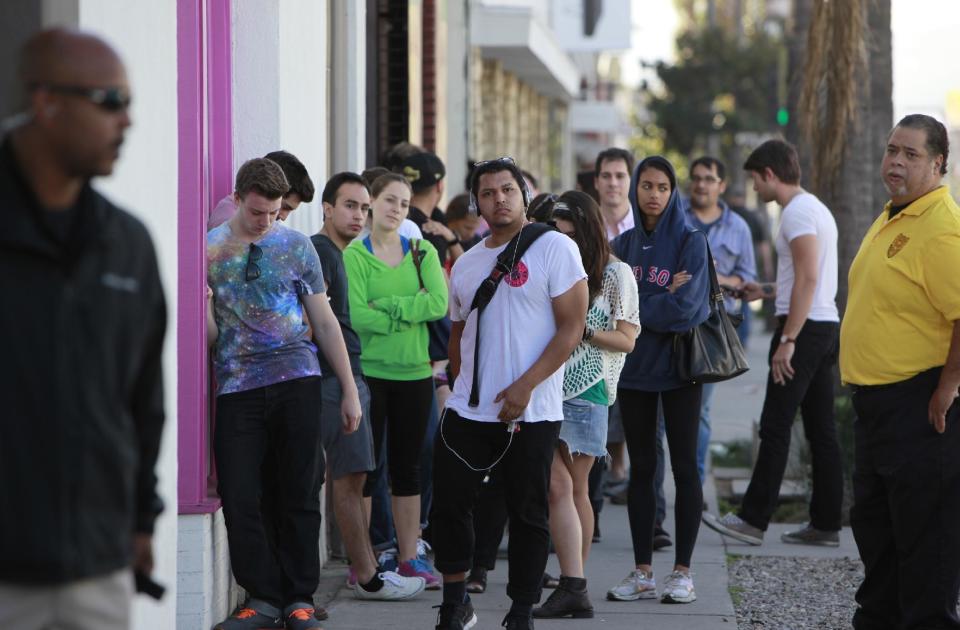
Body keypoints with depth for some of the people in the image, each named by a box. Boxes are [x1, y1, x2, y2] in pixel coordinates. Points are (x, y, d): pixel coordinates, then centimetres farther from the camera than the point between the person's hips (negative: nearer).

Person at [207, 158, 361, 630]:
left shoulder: (296, 246, 7)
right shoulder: (208, 250, 6)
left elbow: (325, 322, 11)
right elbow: (208, 334, 8)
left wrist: (350, 390, 8)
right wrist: (201, 302, -14)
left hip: (297, 381, 0)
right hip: (237, 387, 0)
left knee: (298, 494, 2)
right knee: (241, 498, -3)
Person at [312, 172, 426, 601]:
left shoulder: (335, 254, 20)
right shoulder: (320, 250, -11)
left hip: (349, 375, 10)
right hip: (337, 377, -10)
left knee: (352, 476, 12)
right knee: (350, 475, -8)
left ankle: (365, 568, 17)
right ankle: (366, 577, -7)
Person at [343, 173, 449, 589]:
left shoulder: (423, 252, 8)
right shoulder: (355, 255, -3)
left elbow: (439, 304, -8)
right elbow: (358, 316, -15)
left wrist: (387, 307, -15)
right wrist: (410, 314, -13)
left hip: (414, 372, 4)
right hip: (368, 371, -3)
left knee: (407, 466, 9)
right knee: (364, 464, 0)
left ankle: (408, 558, 15)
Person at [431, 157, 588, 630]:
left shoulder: (554, 248, -6)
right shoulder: (466, 264, 13)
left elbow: (571, 328, -11)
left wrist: (525, 386, -18)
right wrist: (463, 387, 13)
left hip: (531, 413, -5)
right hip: (468, 413, 5)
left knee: (527, 514, 3)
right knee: (449, 504, 4)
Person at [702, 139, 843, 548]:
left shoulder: (798, 213, -13)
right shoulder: (816, 208, 20)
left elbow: (808, 279, -21)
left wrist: (788, 339, -23)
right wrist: (764, 292, 31)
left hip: (805, 328, -10)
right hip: (826, 326, 10)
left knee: (775, 427, -7)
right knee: (821, 429, 9)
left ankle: (753, 520, -5)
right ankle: (826, 523, 10)